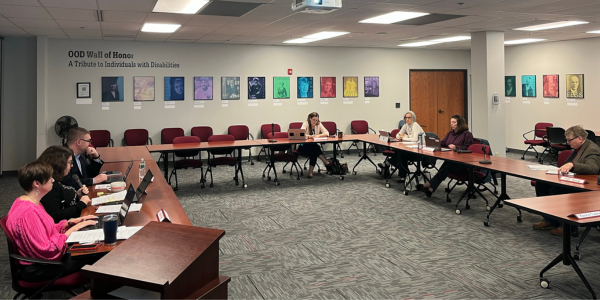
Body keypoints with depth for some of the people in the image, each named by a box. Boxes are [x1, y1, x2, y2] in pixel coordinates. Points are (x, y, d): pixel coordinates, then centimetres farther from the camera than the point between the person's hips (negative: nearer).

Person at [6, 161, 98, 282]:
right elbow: (46, 251, -28)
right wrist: (72, 229, -21)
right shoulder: (28, 213, -28)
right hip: (38, 269, -9)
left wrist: (70, 222, 0)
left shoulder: (31, 203, 4)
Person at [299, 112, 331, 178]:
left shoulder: (319, 124, 3)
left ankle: (310, 172, -34)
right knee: (314, 146, -35)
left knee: (314, 152, -33)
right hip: (303, 146, -3)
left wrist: (318, 135, -25)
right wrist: (309, 136, -43)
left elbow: (327, 133, -6)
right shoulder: (305, 124, -7)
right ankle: (326, 162, -35)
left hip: (314, 146, 4)